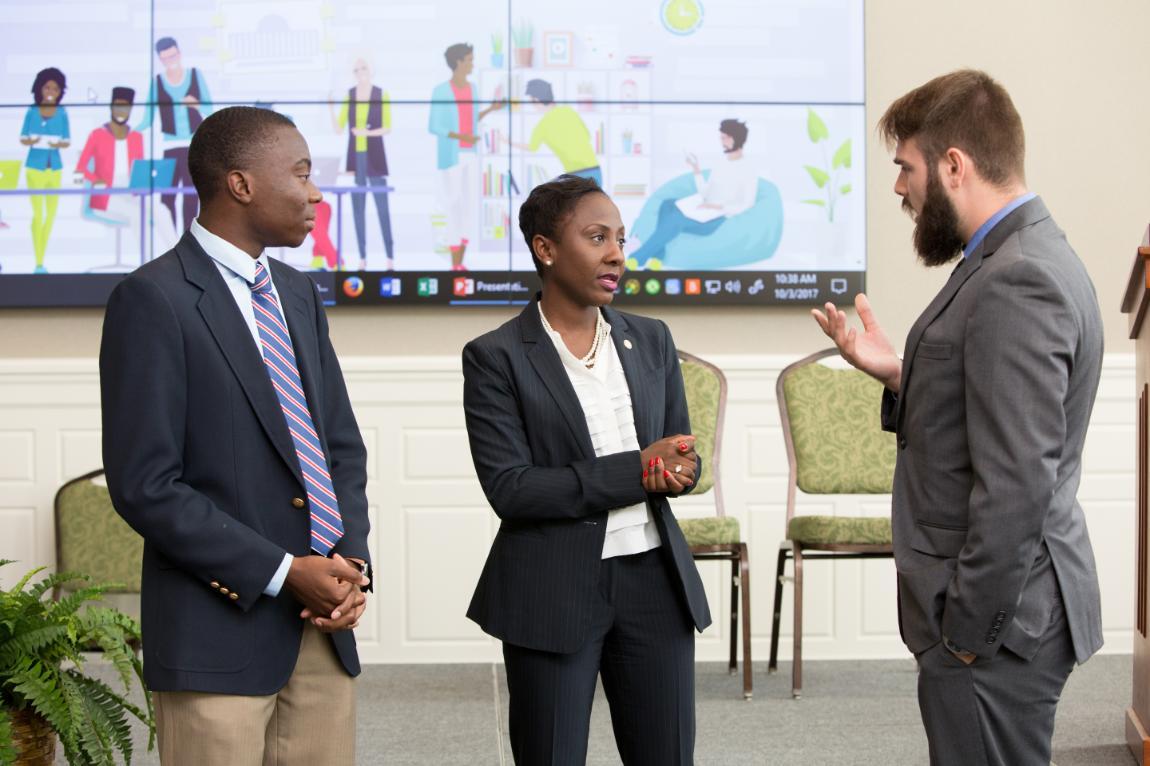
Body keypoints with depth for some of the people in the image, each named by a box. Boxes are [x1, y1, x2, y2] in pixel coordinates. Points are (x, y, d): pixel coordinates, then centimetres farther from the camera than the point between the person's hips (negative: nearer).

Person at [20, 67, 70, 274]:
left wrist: (58, 144, -17)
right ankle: (38, 263, -5)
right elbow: (23, 139, 3)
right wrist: (32, 141, -19)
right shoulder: (32, 112, 0)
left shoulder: (62, 113, 3)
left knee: (51, 213, 5)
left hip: (55, 167, 2)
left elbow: (67, 142, 5)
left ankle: (42, 260, 17)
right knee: (38, 213, -7)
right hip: (35, 166, -2)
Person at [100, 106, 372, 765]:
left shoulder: (299, 294, 14)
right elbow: (145, 484, -14)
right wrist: (282, 574, -15)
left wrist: (351, 561, -1)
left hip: (324, 622, 7)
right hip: (221, 628, -6)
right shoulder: (153, 299, -9)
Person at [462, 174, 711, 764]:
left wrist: (673, 469, -13)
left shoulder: (650, 340, 9)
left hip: (655, 580, 4)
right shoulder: (496, 357, -7)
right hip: (554, 594, -4)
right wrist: (635, 471, -18)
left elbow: (684, 457, 12)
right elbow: (509, 489, -14)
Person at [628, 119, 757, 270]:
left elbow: (747, 205, -10)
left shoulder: (748, 171, -1)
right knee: (667, 205, -18)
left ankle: (637, 260, -32)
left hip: (720, 219, -8)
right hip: (704, 213, 8)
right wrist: (696, 169, 9)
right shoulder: (719, 168, 23)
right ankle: (655, 259, -30)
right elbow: (705, 194, 16)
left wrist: (717, 207, -18)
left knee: (675, 219, -29)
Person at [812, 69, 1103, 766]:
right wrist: (899, 373, 5)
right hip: (1000, 606, 10)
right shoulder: (1024, 258, 11)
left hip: (995, 620, -10)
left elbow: (1017, 485, -25)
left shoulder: (1016, 284, -22)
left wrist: (969, 630, -19)